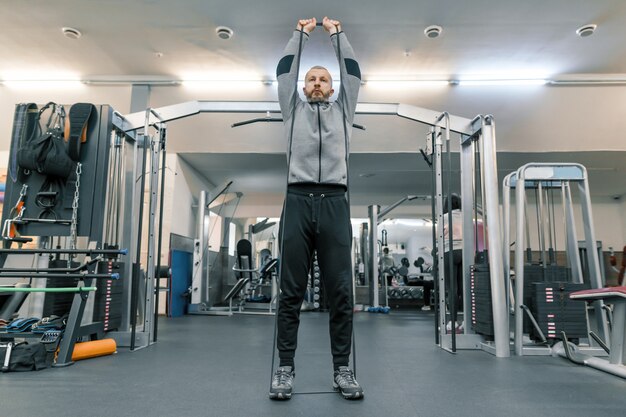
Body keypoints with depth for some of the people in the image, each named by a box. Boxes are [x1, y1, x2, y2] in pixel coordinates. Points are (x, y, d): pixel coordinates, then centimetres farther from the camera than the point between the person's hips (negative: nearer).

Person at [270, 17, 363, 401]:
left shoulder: (343, 109, 22)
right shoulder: (293, 109, 21)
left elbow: (353, 72, 21)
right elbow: (285, 70, 20)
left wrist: (338, 33, 32)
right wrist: (301, 33, 31)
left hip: (334, 203, 1)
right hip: (298, 201, 0)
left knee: (341, 292, 1)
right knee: (291, 291, 1)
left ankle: (342, 369, 11)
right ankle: (286, 368, 10)